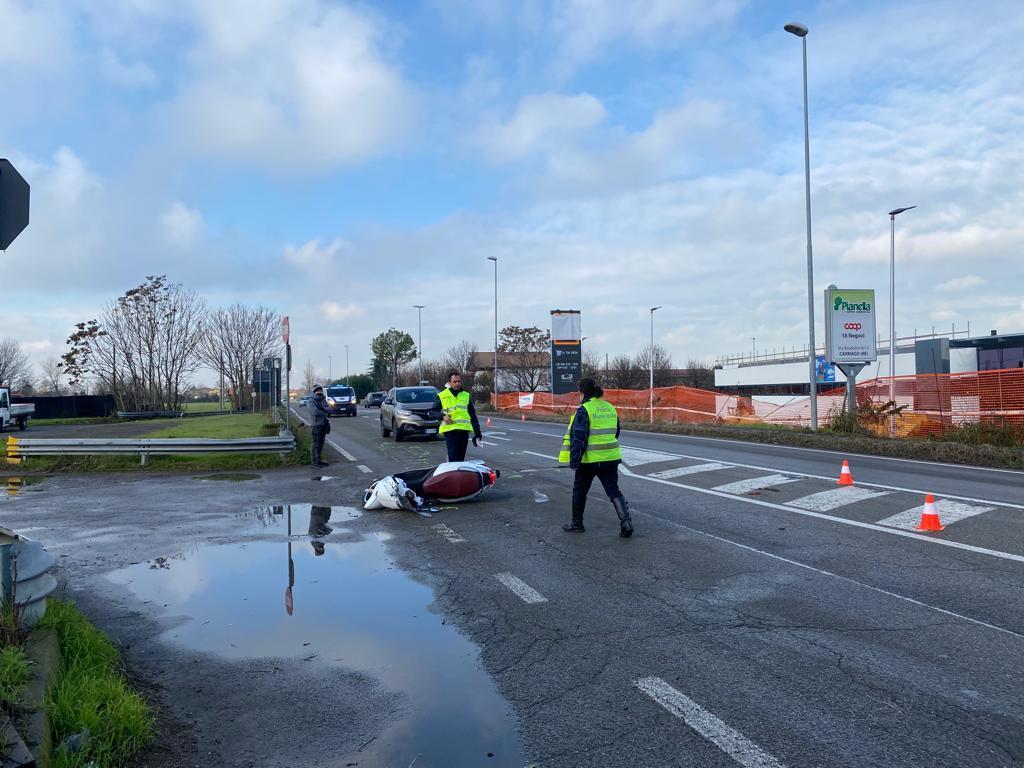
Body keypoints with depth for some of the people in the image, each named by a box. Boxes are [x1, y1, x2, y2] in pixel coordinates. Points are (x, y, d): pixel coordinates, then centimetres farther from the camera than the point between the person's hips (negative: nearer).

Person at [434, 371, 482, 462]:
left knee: (461, 458, 8)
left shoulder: (466, 396, 16)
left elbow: (473, 416, 17)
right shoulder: (441, 396, 6)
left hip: (464, 430, 4)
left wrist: (477, 432, 11)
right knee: (453, 458, -12)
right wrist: (442, 416, -11)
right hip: (450, 430, -4)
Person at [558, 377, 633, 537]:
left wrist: (574, 460, -11)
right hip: (611, 458, 5)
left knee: (579, 490, 13)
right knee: (613, 490, 8)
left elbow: (578, 438, -15)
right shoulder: (610, 408, 9)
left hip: (590, 460, -5)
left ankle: (577, 524, 23)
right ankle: (626, 521, -7)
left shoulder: (584, 410, -13)